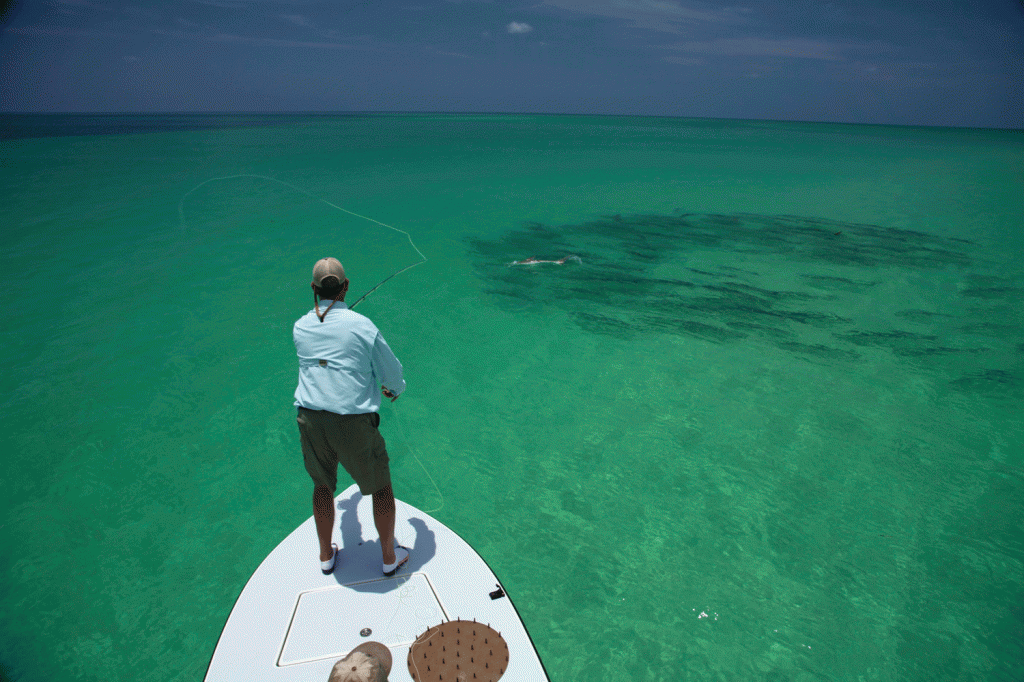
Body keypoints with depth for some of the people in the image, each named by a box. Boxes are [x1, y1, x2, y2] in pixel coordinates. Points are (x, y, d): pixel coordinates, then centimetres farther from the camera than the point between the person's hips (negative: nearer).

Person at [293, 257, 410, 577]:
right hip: (354, 422, -4)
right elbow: (392, 372, 1)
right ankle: (389, 556, 32)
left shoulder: (300, 327, 2)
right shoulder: (362, 326, -9)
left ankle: (326, 555, 43)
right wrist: (395, 389, 24)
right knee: (381, 486, 16)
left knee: (322, 484, 25)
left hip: (310, 420, 4)